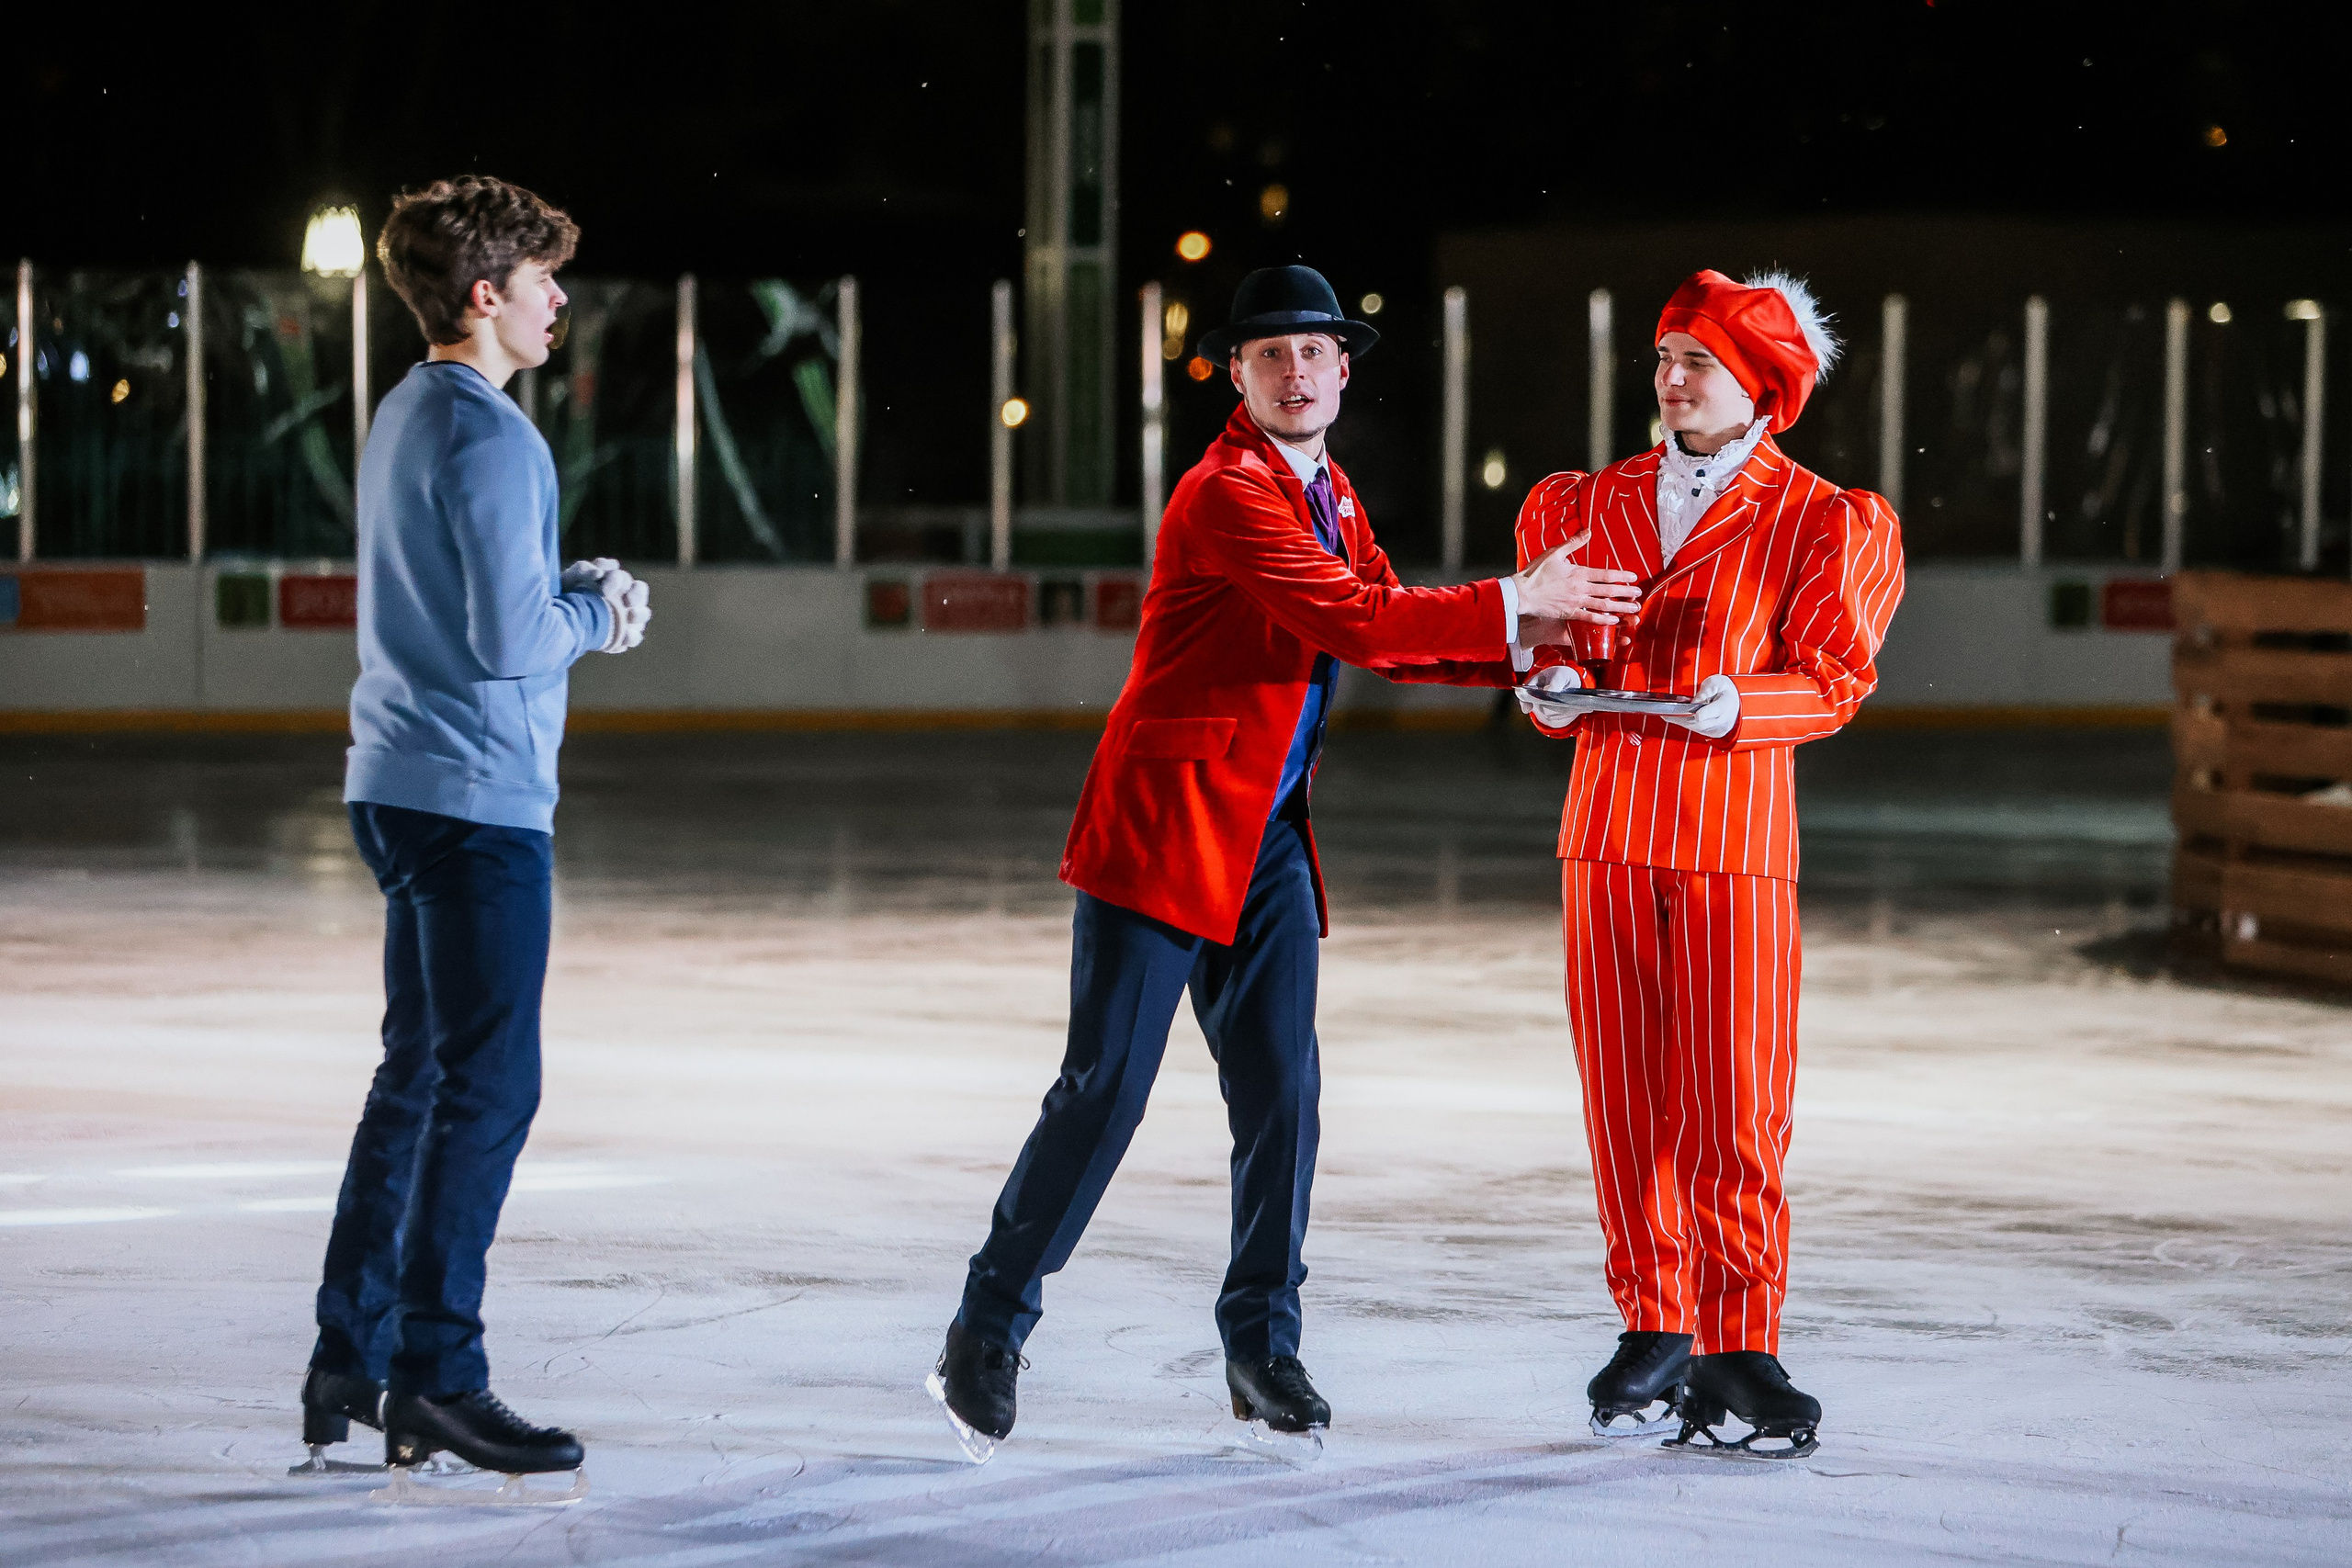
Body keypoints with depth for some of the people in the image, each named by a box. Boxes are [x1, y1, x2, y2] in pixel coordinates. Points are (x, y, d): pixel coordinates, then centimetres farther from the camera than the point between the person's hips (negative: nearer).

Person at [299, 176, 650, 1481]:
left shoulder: (404, 418, 16)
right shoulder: (488, 436, -15)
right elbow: (509, 640, -20)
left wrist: (577, 595, 10)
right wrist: (595, 612, -1)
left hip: (400, 788, 10)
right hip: (477, 794, -10)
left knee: (420, 1074, 15)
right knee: (488, 1086, -7)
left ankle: (347, 1361, 18)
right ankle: (433, 1380, -6)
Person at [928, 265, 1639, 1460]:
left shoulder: (1329, 494, 14)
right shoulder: (1227, 495, -16)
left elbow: (1387, 632, 13)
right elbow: (1355, 623, -23)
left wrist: (1529, 645, -1)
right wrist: (1511, 607, -20)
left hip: (1267, 843, 8)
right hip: (1163, 828, -8)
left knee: (1281, 1098, 3)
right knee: (1105, 1090, -8)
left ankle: (1262, 1348, 14)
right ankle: (988, 1332, 4)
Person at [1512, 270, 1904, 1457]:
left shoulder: (1813, 520, 1)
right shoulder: (1595, 504, 13)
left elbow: (1833, 681, -3)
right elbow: (1562, 642, 17)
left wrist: (1739, 703, -21)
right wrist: (1558, 681, -5)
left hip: (1736, 833, -3)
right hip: (1610, 823, 4)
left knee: (1734, 1098, -6)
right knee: (1623, 1091, 3)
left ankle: (1740, 1350, 0)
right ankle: (1655, 1332, 12)